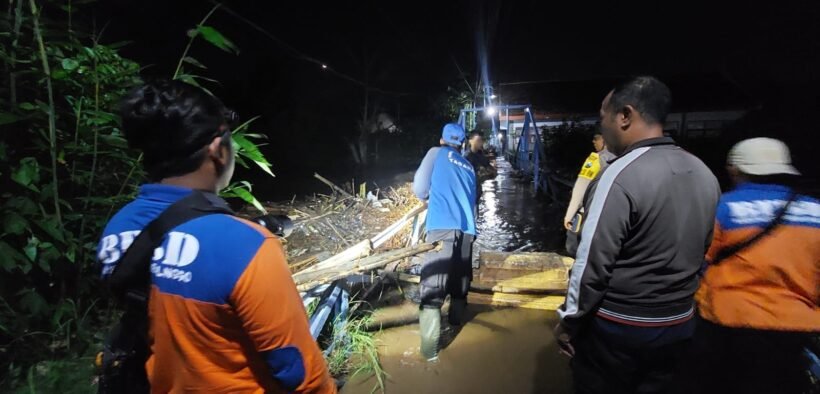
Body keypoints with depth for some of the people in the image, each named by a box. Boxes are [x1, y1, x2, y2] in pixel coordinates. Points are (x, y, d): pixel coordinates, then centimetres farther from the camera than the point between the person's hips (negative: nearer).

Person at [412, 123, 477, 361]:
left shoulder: (436, 153, 12)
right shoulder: (469, 167, 25)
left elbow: (419, 188, 5)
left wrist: (428, 199, 27)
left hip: (442, 227, -5)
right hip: (466, 230, 5)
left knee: (432, 287, -7)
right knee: (459, 281, 21)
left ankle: (430, 349, -9)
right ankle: (456, 321, 40)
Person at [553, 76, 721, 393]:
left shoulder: (621, 175, -22)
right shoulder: (705, 175, 2)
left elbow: (593, 262, -22)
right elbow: (704, 252, 10)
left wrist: (568, 320, -9)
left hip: (616, 328, -7)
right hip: (679, 325, 7)